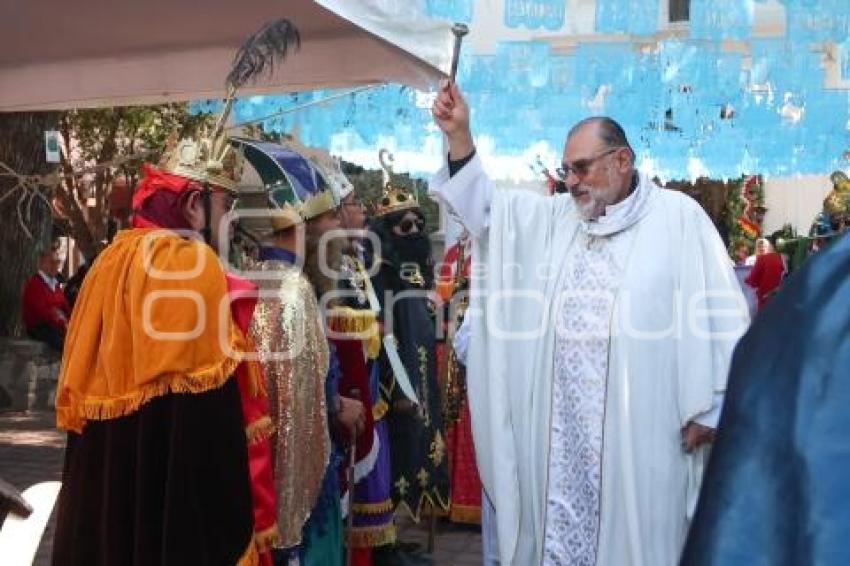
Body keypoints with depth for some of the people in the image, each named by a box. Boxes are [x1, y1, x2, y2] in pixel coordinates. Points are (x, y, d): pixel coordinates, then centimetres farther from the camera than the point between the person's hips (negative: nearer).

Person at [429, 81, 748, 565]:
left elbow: (719, 312, -5)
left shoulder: (680, 217, -2)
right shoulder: (552, 217, 12)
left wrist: (715, 407, -8)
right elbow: (484, 207, 11)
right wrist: (460, 136, -3)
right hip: (562, 425, 4)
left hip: (639, 425, -4)